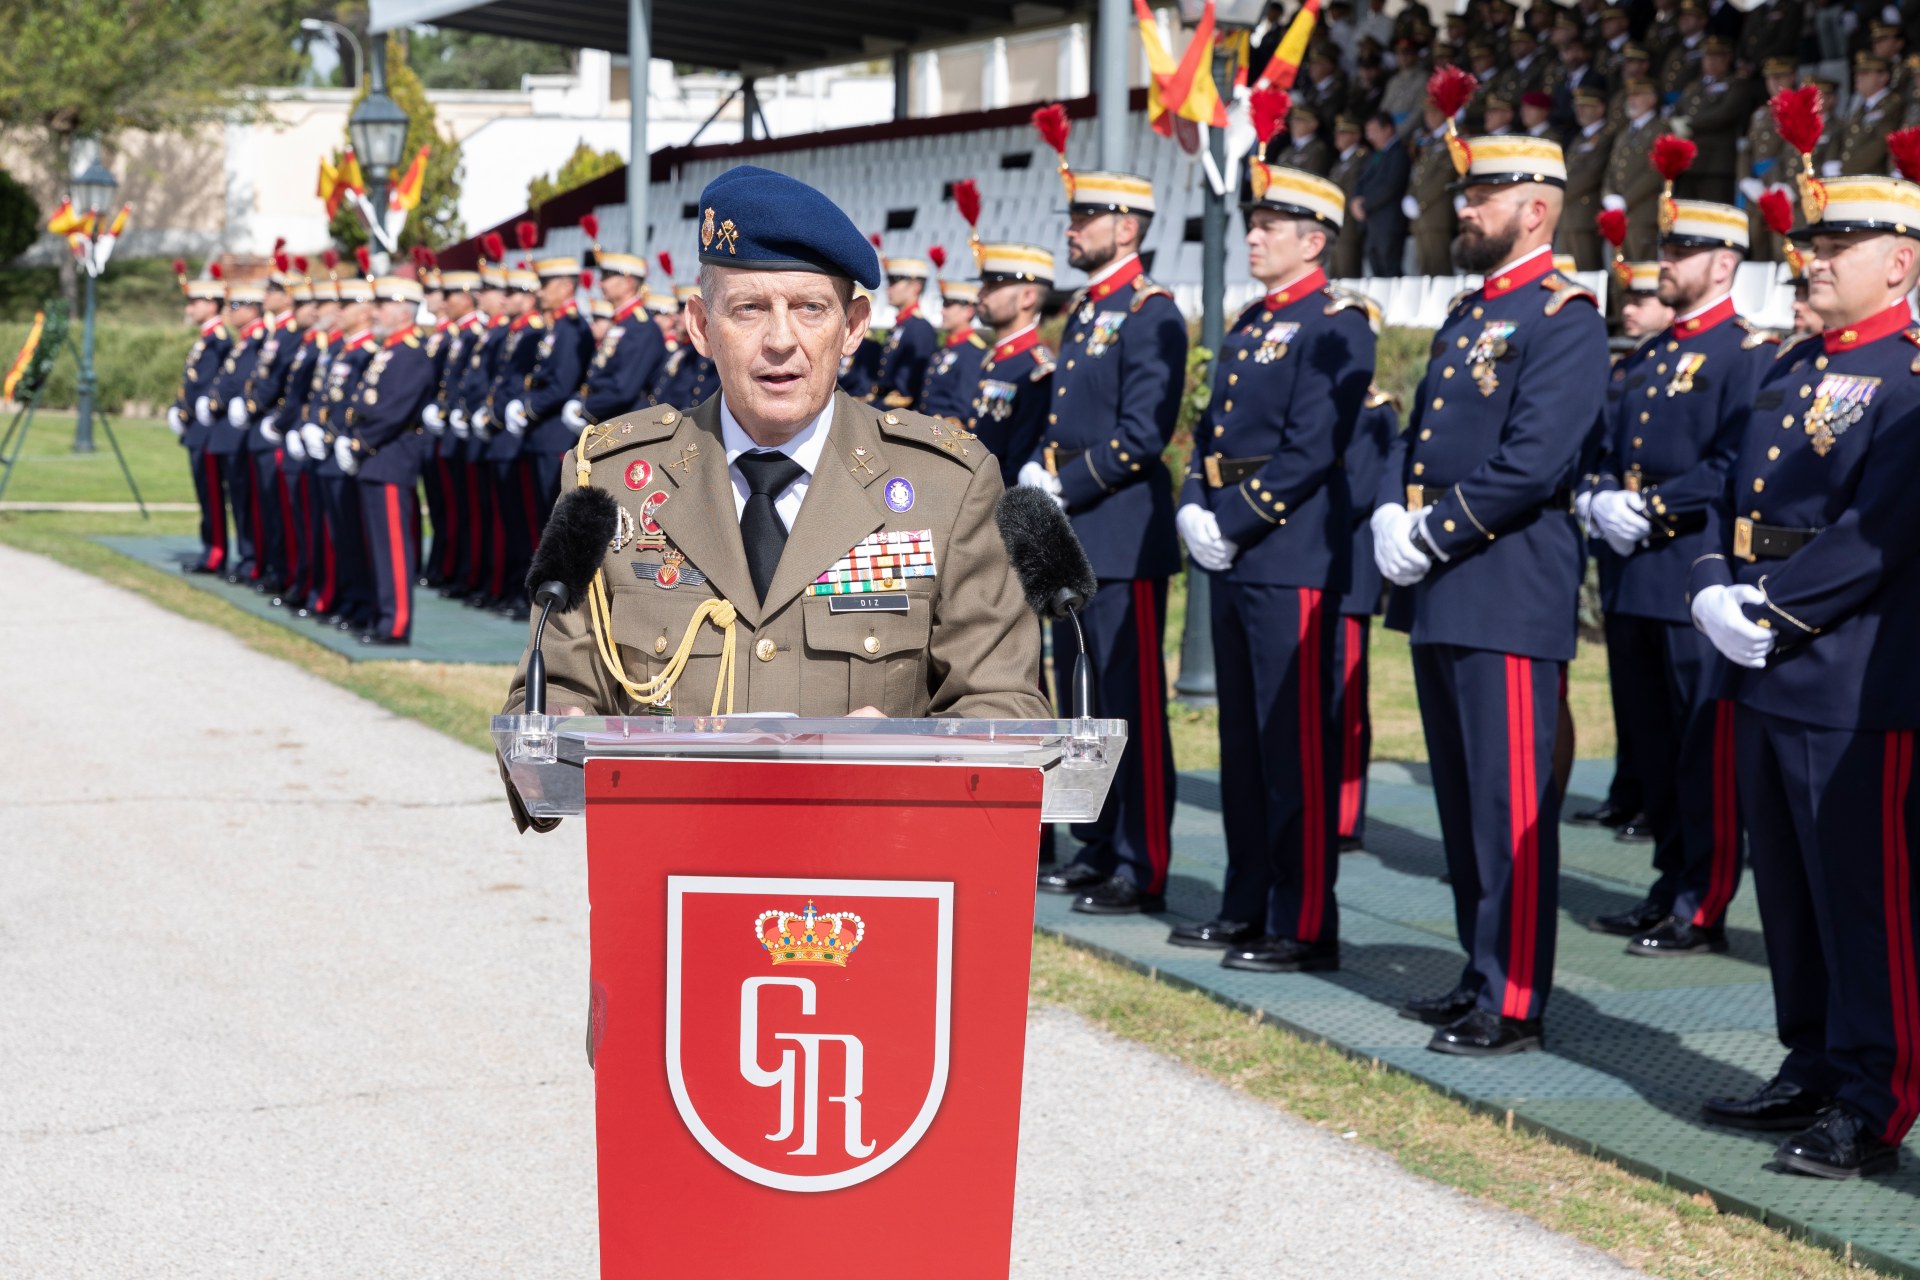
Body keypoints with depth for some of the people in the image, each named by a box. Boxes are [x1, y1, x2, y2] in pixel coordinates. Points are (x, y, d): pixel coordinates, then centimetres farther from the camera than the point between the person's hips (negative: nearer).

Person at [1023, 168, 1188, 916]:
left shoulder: (1152, 314, -11)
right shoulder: (1083, 313, 17)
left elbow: (1143, 433, -18)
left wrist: (1066, 487, -17)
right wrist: (1038, 471, 4)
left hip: (1122, 533, -9)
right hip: (1072, 537, 9)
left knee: (1132, 707, -6)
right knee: (1087, 703, 14)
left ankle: (1142, 869, -2)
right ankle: (1099, 850, 22)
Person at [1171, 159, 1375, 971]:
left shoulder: (1336, 324, -9)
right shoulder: (1251, 324, 18)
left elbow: (1310, 449, -17)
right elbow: (1212, 431, 19)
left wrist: (1233, 522, -16)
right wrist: (1195, 512, 2)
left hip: (1292, 553, -9)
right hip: (1232, 554, 9)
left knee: (1296, 743, -7)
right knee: (1243, 737, 13)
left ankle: (1306, 926, -3)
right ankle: (1248, 906, 21)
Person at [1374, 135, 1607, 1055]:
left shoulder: (1564, 318, -10)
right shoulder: (1468, 314, 18)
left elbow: (1536, 461, -19)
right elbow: (1417, 435, 19)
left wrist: (1432, 534, -15)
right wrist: (1392, 515, 0)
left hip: (1507, 594, -9)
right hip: (1439, 597, 9)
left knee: (1510, 806, -6)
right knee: (1462, 801, 14)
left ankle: (1513, 1005, -1)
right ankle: (1481, 975, 23)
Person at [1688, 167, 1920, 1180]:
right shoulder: (1794, 368, 16)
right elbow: (1734, 495, 16)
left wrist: (1773, 611, -18)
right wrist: (1714, 590, -1)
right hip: (1766, 676, 9)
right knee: (1787, 886, 15)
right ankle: (1812, 1068, 26)